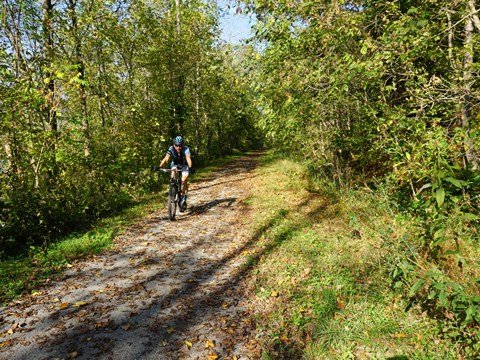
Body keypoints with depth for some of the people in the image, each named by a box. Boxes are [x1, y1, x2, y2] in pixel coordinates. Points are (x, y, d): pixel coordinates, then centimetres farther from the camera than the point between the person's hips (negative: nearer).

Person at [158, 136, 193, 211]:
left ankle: (184, 200, -1)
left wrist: (190, 167, -64)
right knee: (173, 178, -22)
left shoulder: (186, 149, -31)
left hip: (184, 166, -2)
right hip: (175, 165, 2)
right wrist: (160, 167, -55)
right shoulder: (171, 149, -26)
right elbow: (166, 159, -38)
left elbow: (188, 159, -45)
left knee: (184, 181, -15)